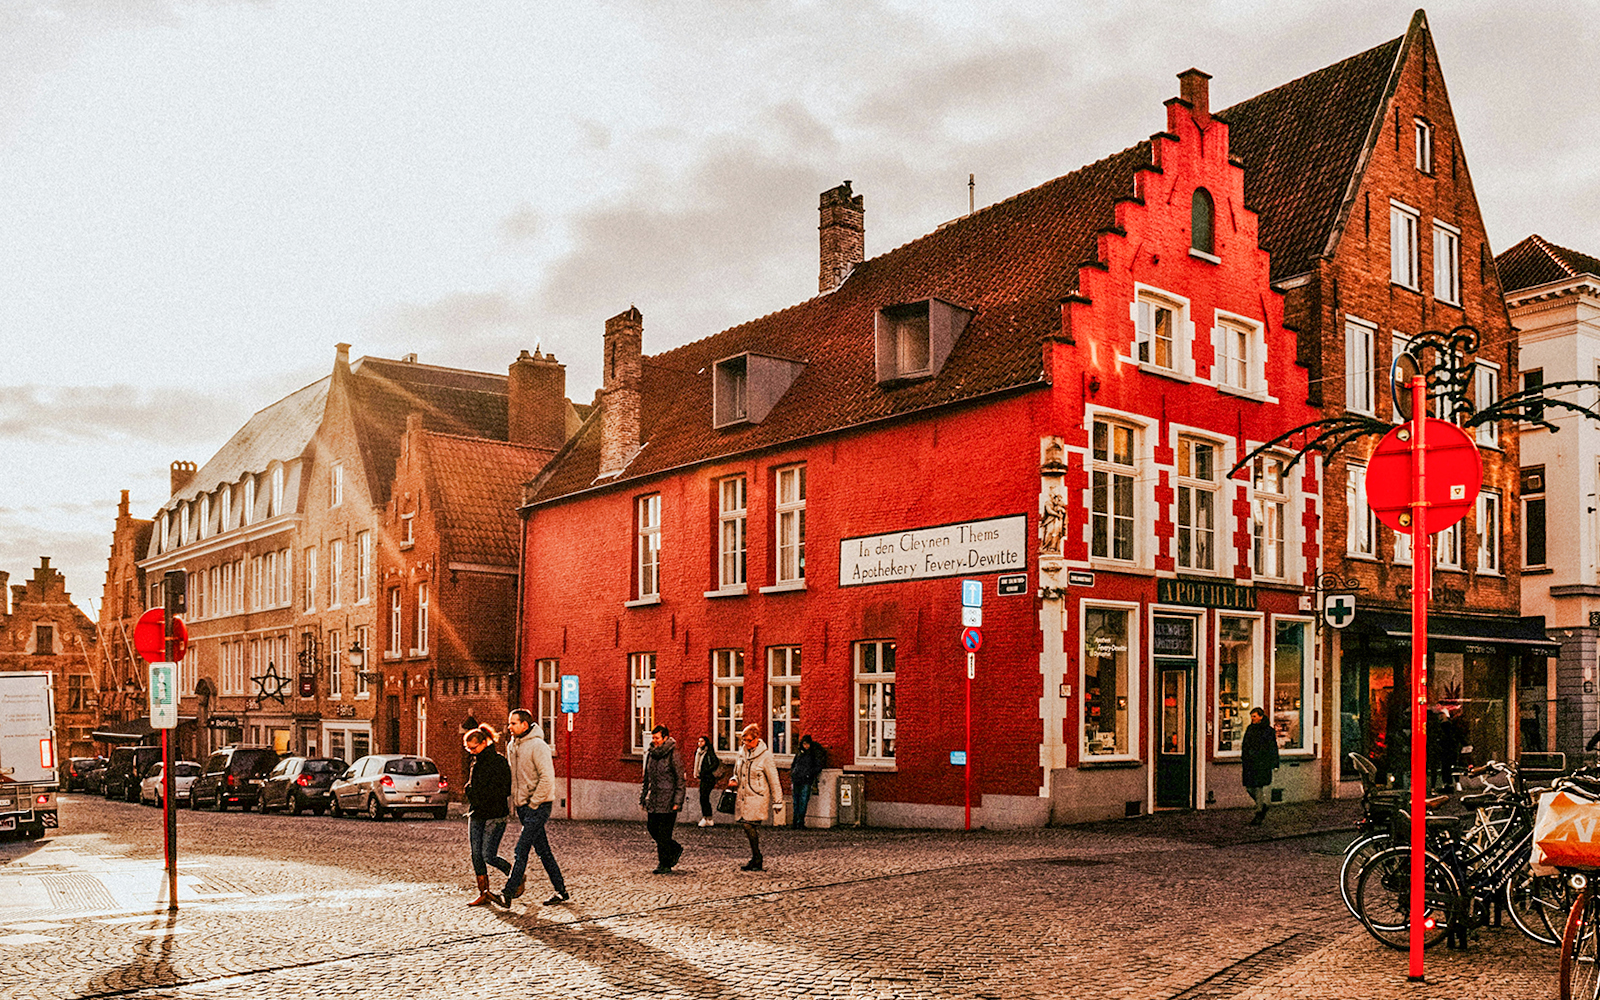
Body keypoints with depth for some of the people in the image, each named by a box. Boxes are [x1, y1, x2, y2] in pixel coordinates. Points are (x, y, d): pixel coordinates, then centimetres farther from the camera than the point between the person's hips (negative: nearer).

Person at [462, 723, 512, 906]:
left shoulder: (499, 762, -12)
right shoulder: (476, 762, 12)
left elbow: (500, 790, -14)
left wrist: (476, 794, -8)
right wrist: (471, 792, 3)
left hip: (495, 815, -7)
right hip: (476, 814, 8)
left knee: (488, 855, -9)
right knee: (476, 855, 3)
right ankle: (484, 893, 12)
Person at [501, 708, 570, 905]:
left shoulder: (537, 746, -14)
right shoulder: (511, 746, 11)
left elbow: (547, 778, -19)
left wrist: (533, 803, -16)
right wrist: (516, 802, 12)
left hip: (538, 806, -8)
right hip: (522, 806, 8)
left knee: (521, 849, -12)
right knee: (542, 850, 10)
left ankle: (509, 891, -12)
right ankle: (561, 891, 16)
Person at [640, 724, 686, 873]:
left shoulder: (672, 755, -10)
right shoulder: (650, 754, 10)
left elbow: (680, 780, -10)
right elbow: (646, 778, 19)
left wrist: (677, 801, -15)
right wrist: (642, 798, 15)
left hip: (667, 800, -7)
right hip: (653, 800, 7)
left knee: (663, 834, -4)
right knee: (653, 829, 8)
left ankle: (665, 864, 8)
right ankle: (675, 849, 29)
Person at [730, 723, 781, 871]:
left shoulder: (765, 756, -7)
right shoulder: (742, 753, 11)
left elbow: (773, 779, -3)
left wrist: (778, 800, -2)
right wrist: (734, 780, 1)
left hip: (757, 798, -6)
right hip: (742, 797, 6)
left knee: (752, 827, -11)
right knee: (747, 827, 4)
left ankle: (757, 861, -2)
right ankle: (755, 859, 15)